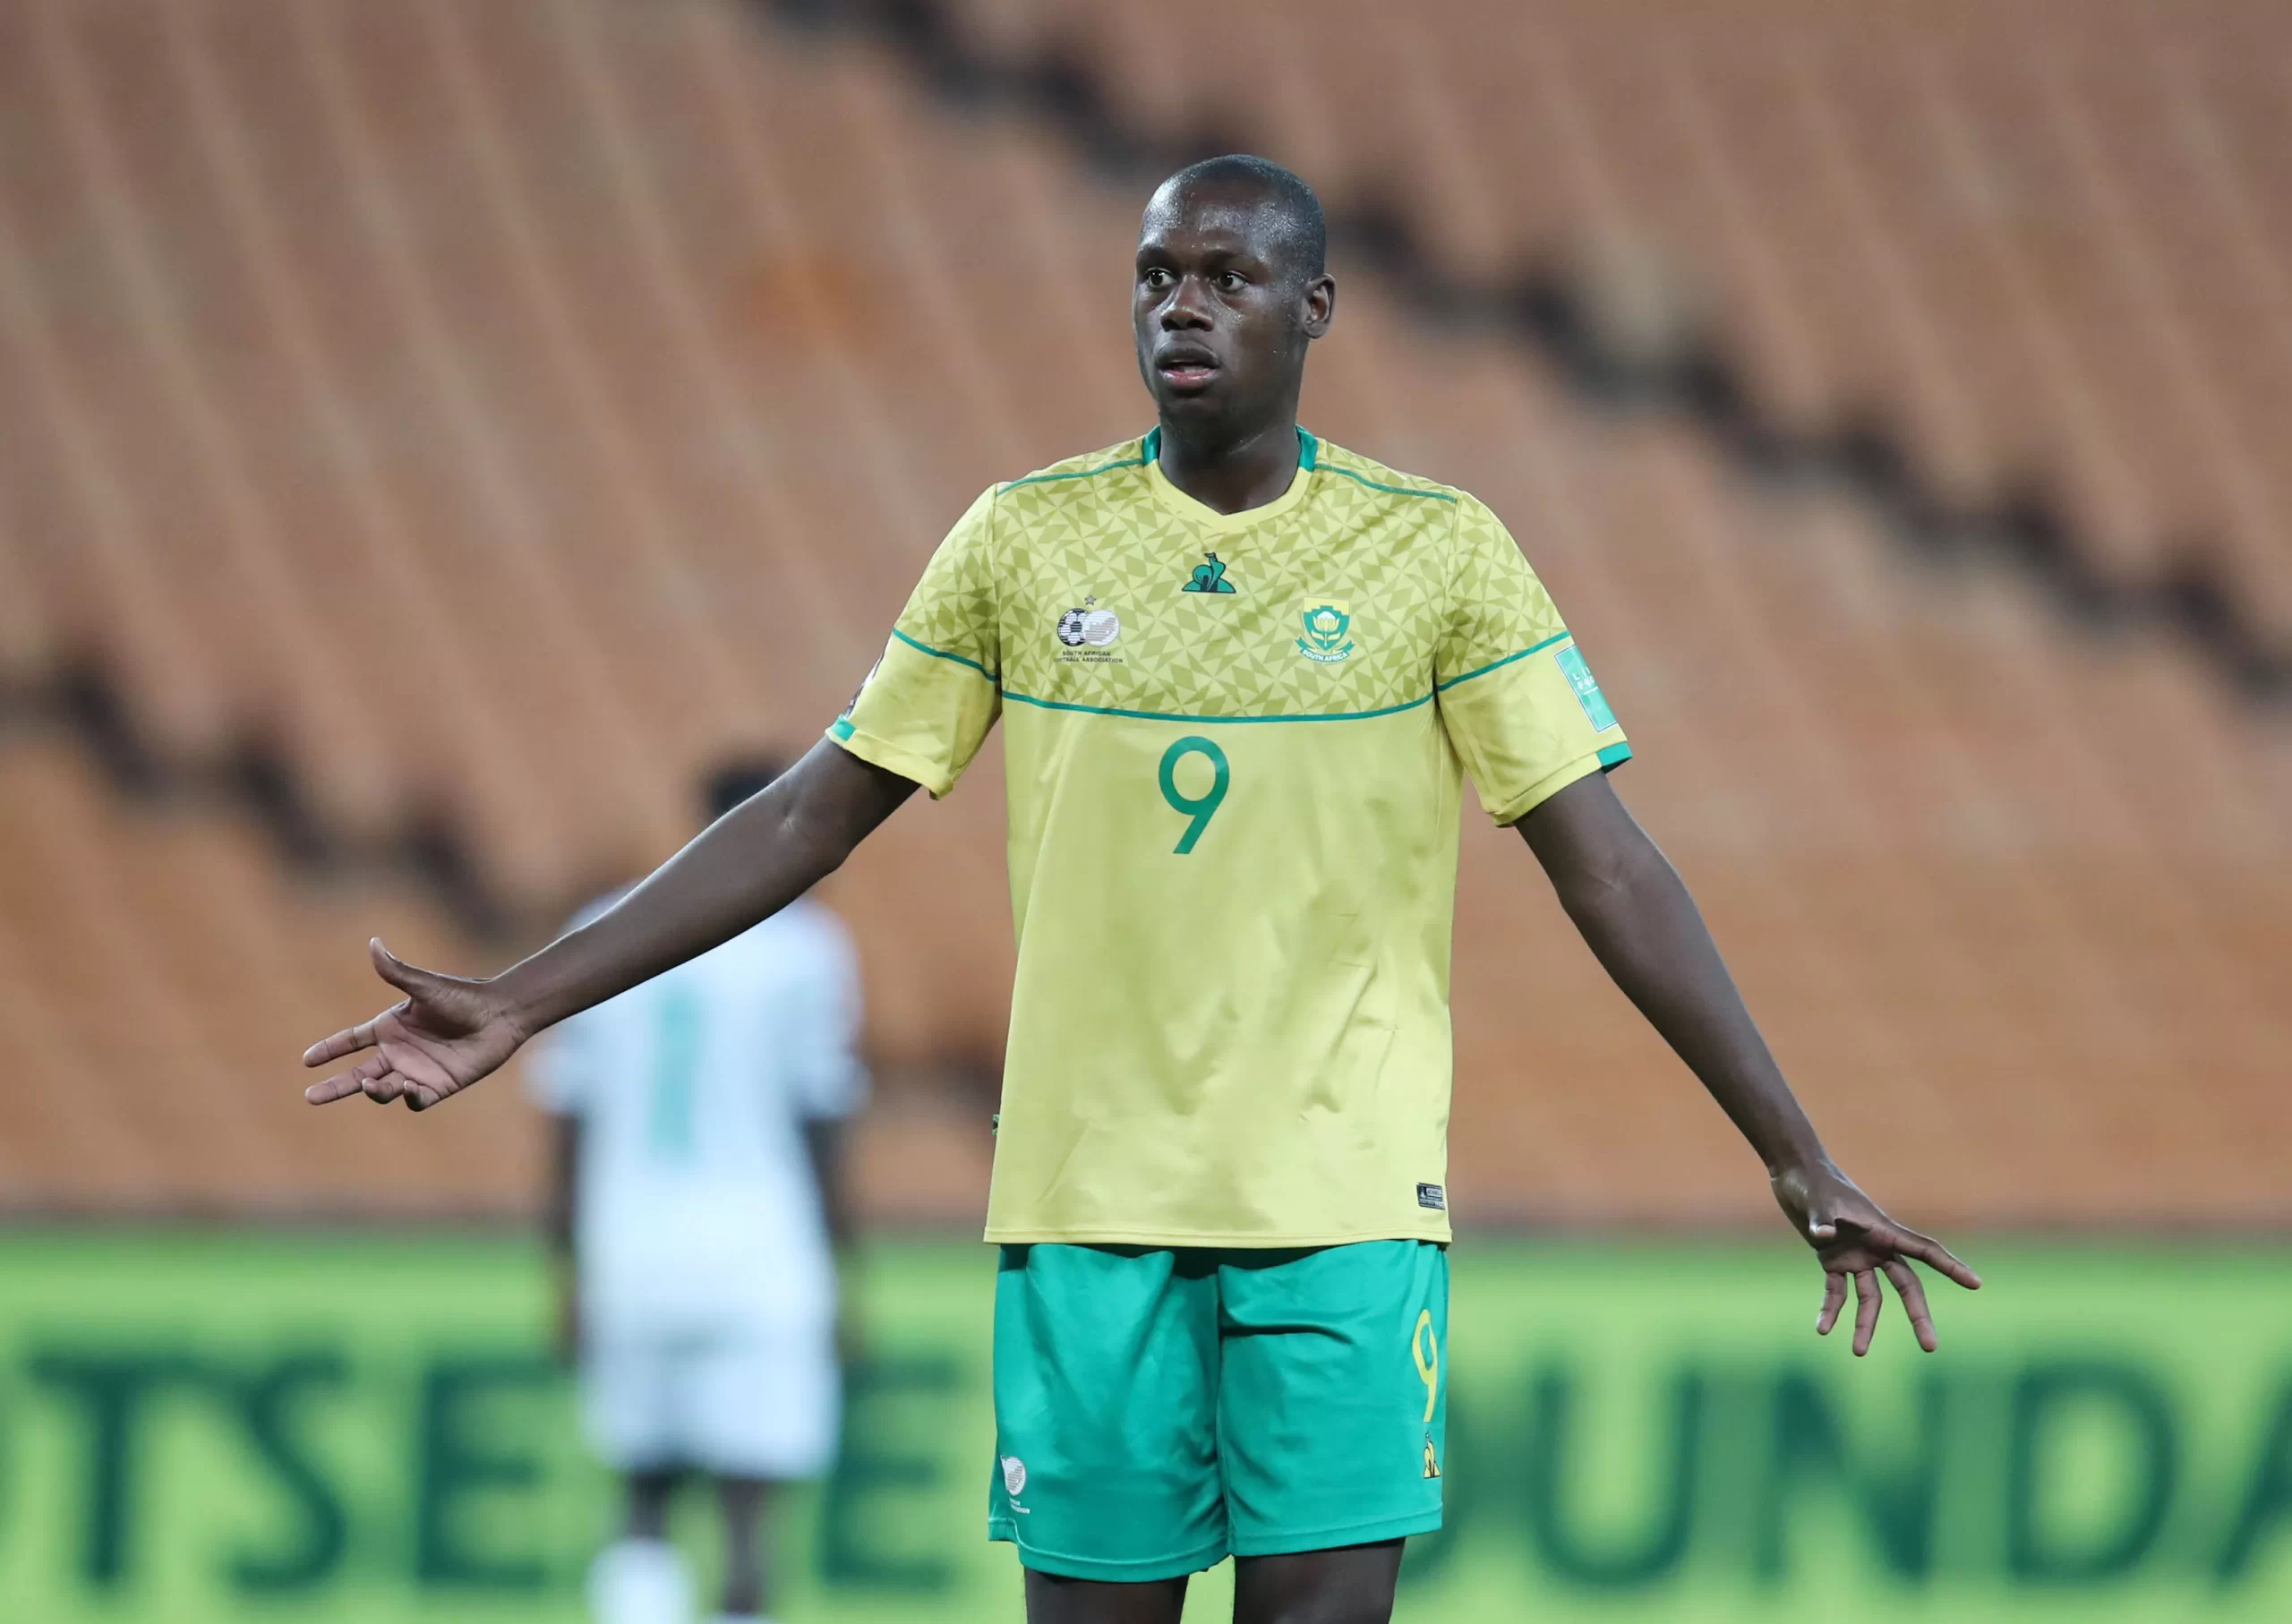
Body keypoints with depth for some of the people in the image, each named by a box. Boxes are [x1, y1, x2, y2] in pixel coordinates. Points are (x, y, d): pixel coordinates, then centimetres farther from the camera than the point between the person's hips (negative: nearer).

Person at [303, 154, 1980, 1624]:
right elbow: (815, 815, 9)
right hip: (1089, 1194, 2)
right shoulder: (1025, 539, 5)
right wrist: (520, 1007, 5)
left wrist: (1801, 1162, -5)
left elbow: (1609, 867, 0)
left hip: (1344, 1195, -2)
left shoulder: (1440, 553, 0)